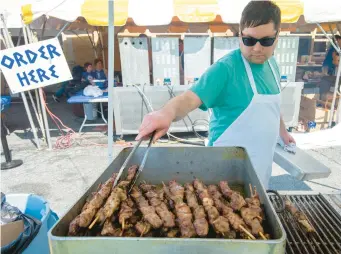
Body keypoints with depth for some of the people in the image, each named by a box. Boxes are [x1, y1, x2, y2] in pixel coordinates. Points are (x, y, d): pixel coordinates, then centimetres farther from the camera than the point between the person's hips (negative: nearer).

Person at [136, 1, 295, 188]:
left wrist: (282, 131, 28)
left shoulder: (271, 64, 3)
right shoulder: (226, 68, -21)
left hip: (262, 161, 8)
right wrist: (167, 112, -54)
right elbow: (191, 98, -34)